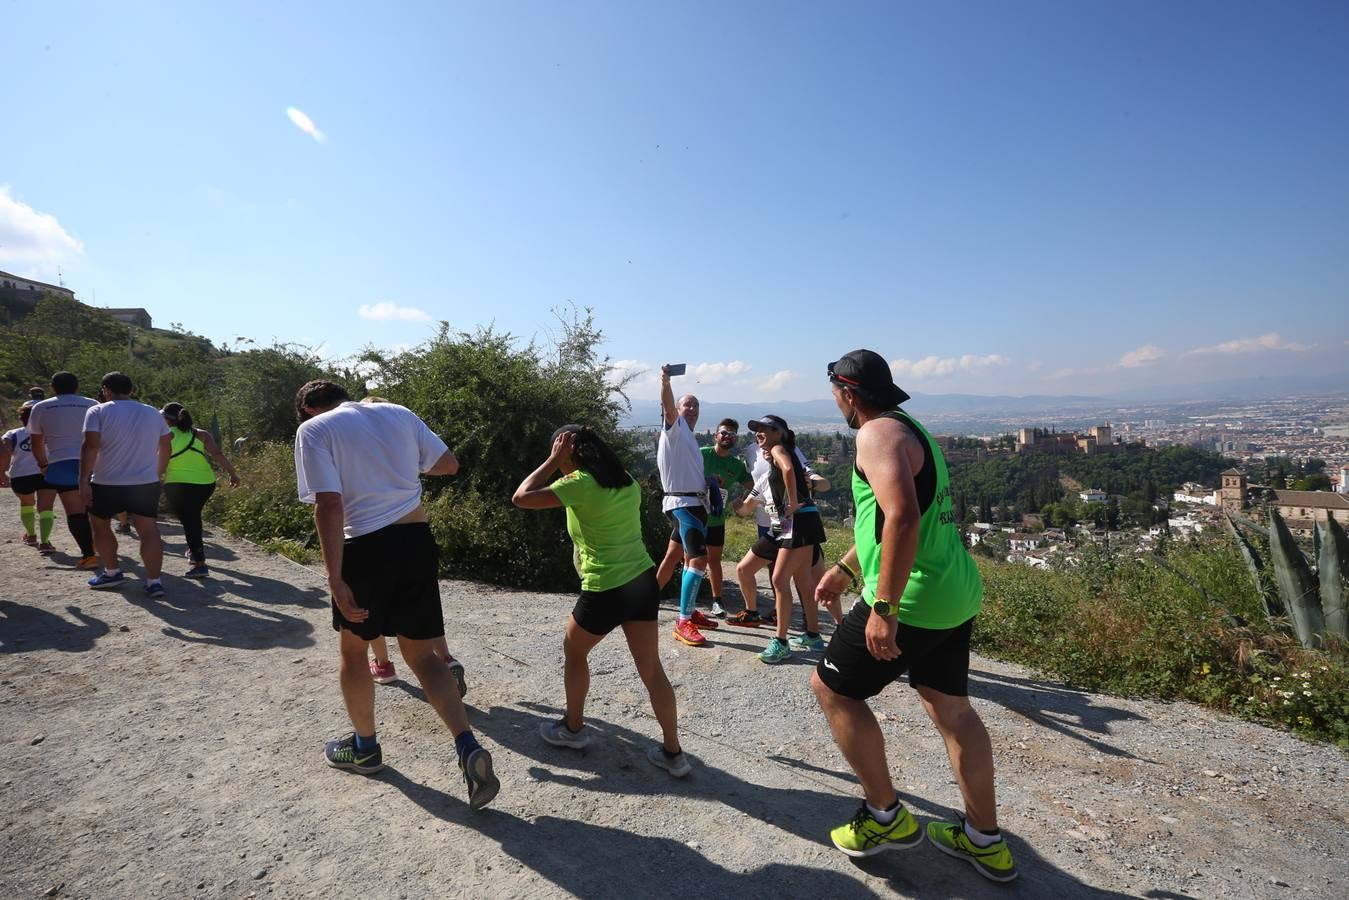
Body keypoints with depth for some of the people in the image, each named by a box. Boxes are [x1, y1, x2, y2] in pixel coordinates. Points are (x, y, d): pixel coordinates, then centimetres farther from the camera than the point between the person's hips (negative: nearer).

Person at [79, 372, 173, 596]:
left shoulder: (98, 412, -5)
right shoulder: (153, 413, 8)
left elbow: (91, 446, -16)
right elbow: (165, 448, 13)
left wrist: (84, 481, -15)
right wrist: (158, 474, 24)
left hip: (107, 484, -2)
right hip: (147, 483, 3)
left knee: (100, 525, 20)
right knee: (148, 530, 0)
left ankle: (112, 572, 27)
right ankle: (154, 581, -9)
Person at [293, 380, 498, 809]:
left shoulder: (313, 429, -2)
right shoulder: (398, 413, 11)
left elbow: (329, 505, -14)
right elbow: (449, 464, 16)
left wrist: (335, 579, -15)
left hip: (366, 546, -4)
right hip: (417, 540, 4)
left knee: (353, 648, 21)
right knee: (421, 654, 13)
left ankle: (365, 746, 39)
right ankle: (469, 748, 0)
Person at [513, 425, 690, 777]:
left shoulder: (579, 484, -14)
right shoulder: (626, 481, 8)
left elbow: (521, 498, -13)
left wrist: (552, 461, -7)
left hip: (606, 591, -6)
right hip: (643, 580, 7)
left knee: (573, 652, 22)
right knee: (651, 669, 12)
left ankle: (573, 728, 38)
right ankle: (673, 752, 18)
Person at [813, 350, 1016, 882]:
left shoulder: (878, 434, -15)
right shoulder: (911, 430, 17)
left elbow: (902, 517, -30)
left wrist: (883, 607, -29)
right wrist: (846, 569, 28)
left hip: (912, 599, -10)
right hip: (955, 594, 10)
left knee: (831, 686, 6)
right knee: (950, 707, 20)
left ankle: (885, 818, 17)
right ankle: (985, 841, 33)